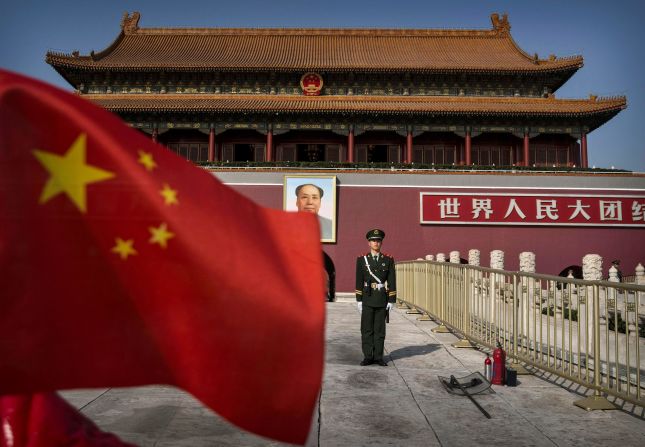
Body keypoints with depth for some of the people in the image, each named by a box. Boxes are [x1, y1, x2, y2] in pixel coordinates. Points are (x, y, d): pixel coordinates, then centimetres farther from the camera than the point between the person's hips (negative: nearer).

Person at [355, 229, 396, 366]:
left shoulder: (389, 260, 2)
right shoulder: (361, 260, 1)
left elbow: (392, 281, 0)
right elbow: (359, 281, 0)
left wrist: (391, 300, -4)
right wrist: (359, 300, -4)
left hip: (382, 300, 0)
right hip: (367, 299, 0)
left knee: (380, 329, 6)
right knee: (367, 329, 3)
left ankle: (378, 357, 14)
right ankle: (368, 357, 11)